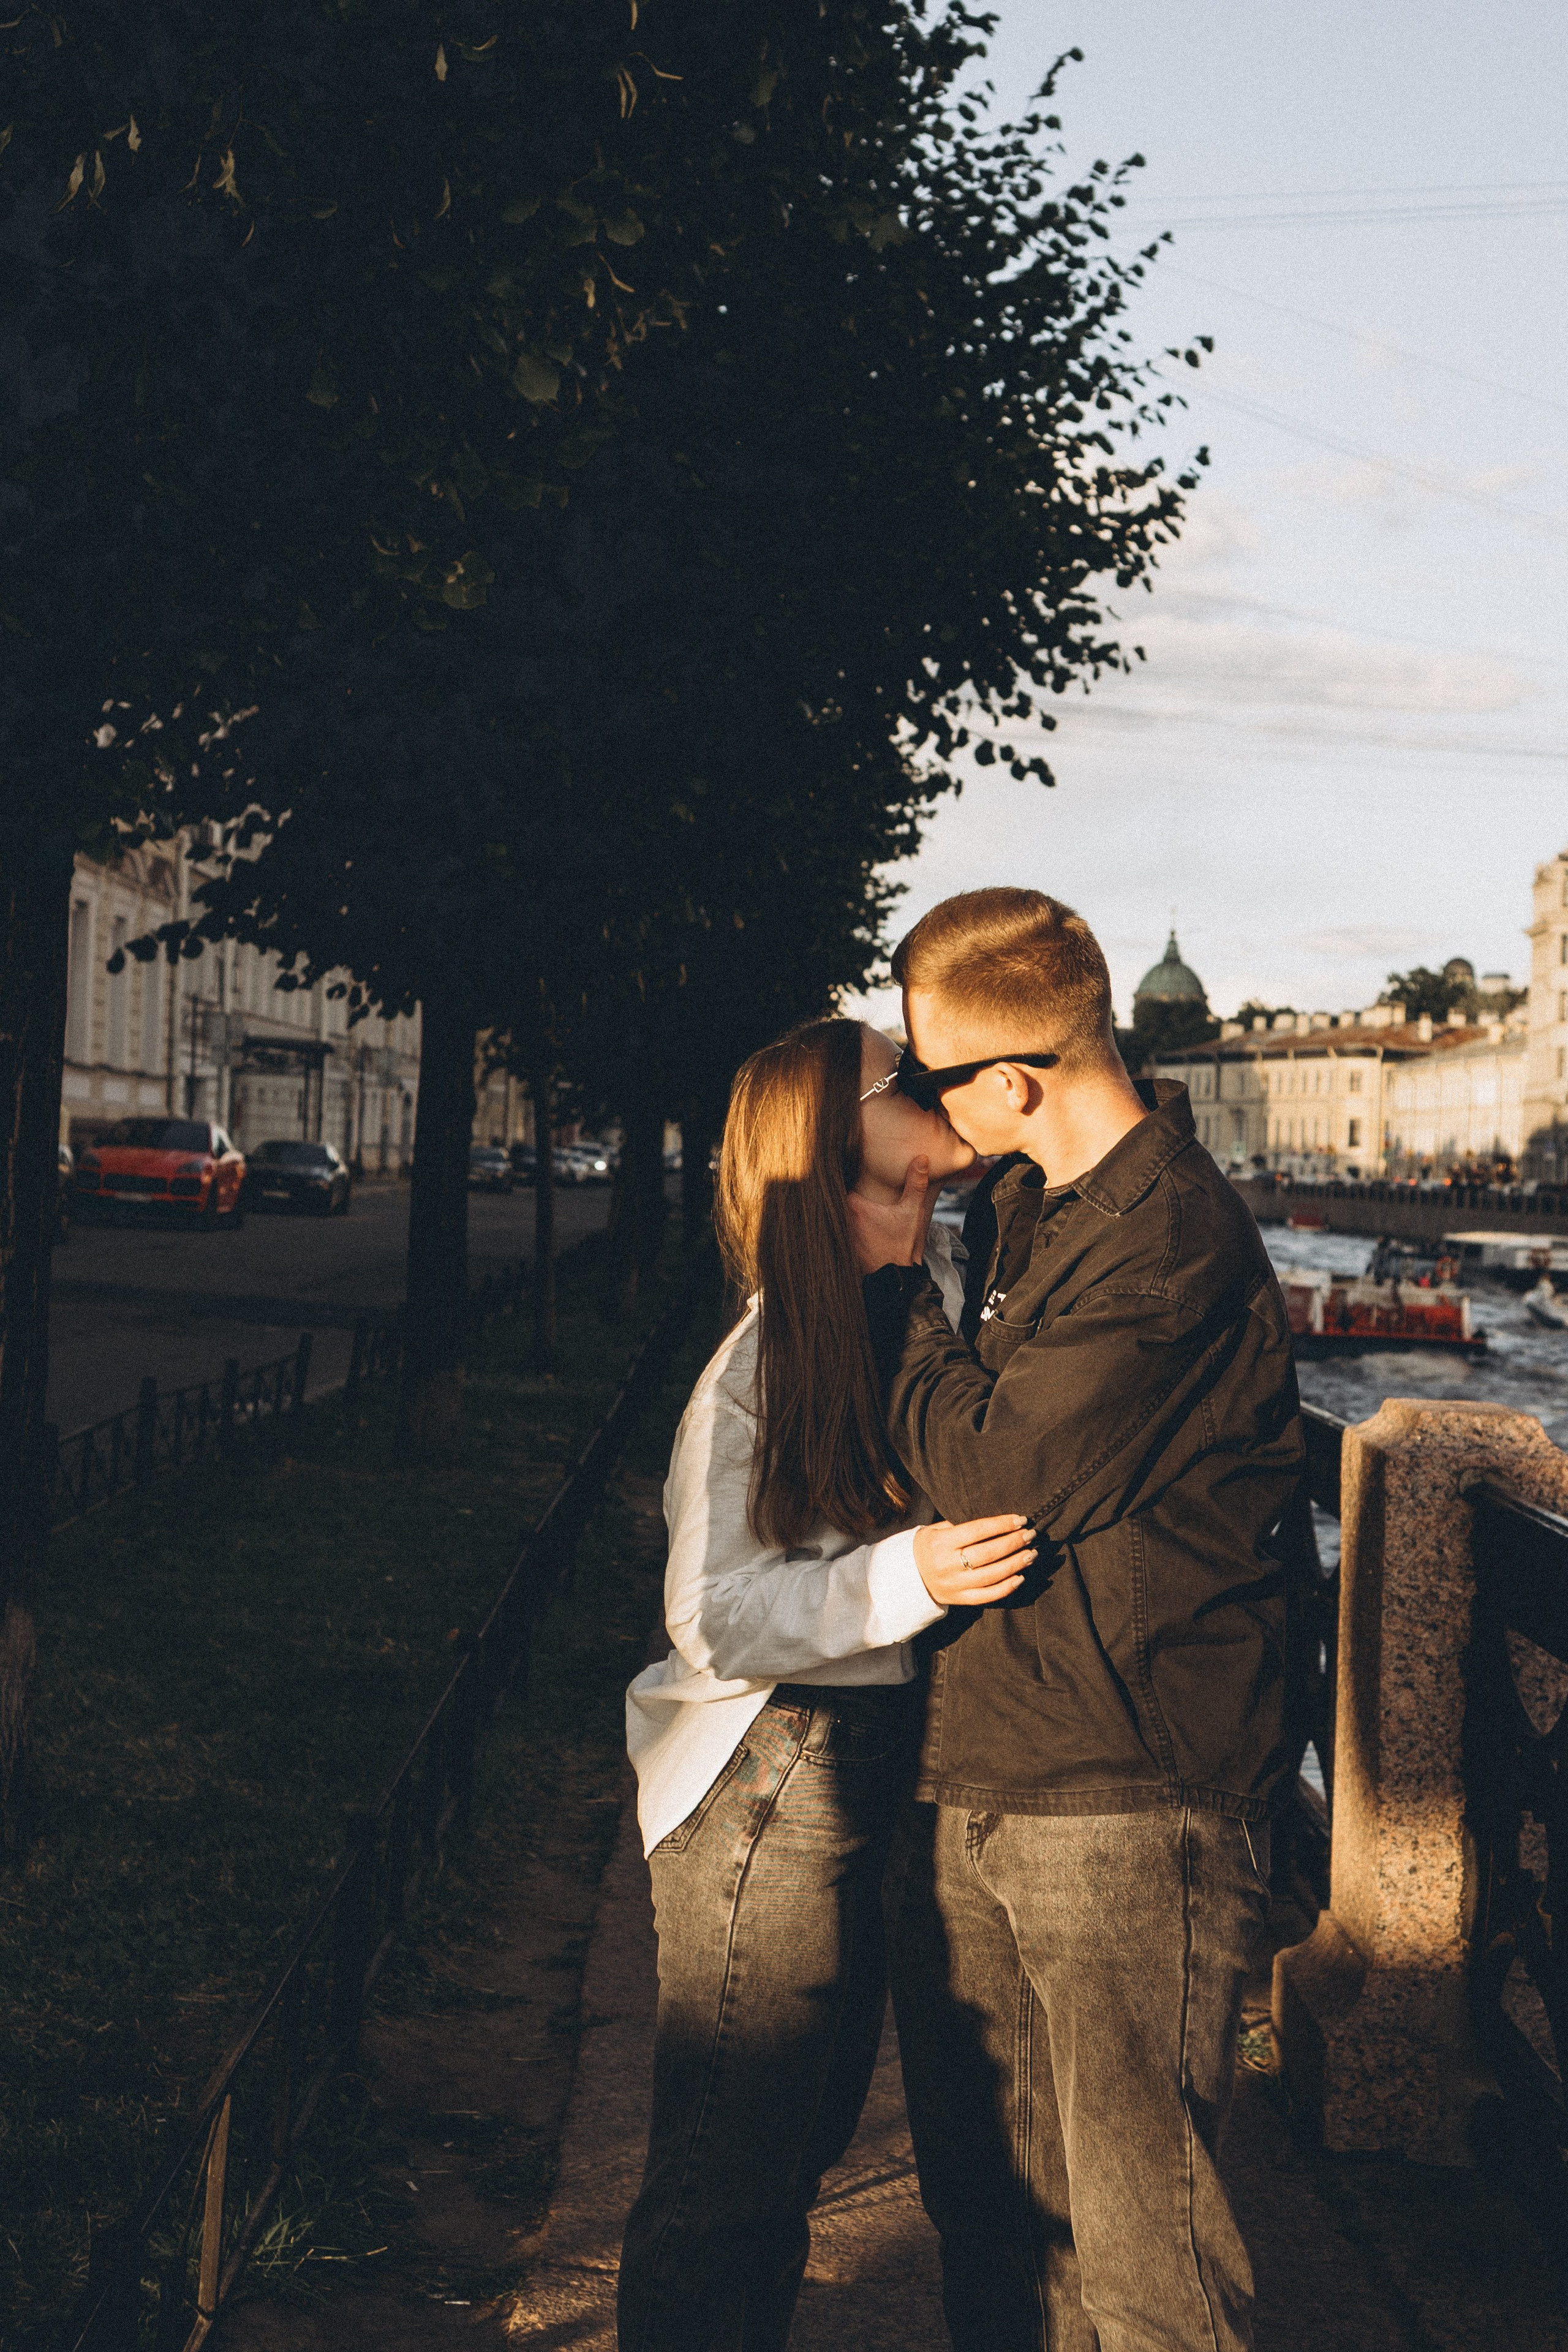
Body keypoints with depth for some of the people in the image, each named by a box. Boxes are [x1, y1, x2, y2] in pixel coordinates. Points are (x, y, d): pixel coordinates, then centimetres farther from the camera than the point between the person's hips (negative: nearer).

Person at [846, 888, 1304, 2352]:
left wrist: (894, 1279, -7)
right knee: (984, 2194, 18)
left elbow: (993, 1473, -18)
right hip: (967, 1788, 9)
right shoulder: (1022, 1204, 12)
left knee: (1136, 2234, -2)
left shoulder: (1173, 1238, -17)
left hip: (1123, 1806, -9)